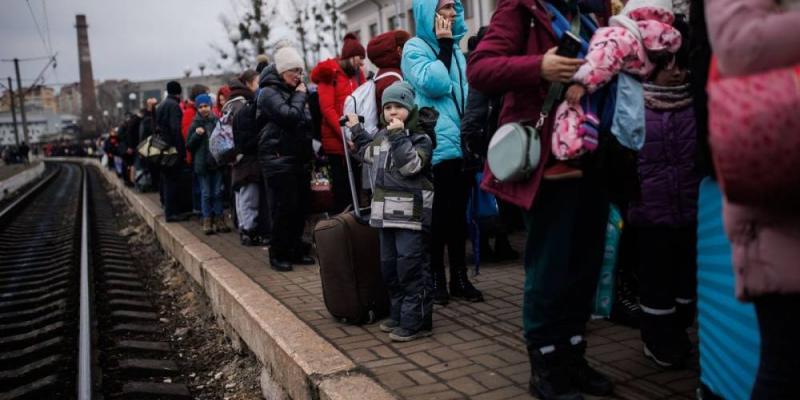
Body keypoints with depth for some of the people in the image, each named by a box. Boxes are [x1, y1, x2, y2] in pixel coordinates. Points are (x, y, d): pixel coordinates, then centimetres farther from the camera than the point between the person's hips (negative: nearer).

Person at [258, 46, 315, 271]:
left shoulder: (294, 91, 18)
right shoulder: (269, 93, -7)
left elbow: (307, 120, 24)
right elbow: (290, 116, -21)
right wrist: (300, 96, -7)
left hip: (300, 158, 8)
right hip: (279, 158, -8)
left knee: (301, 206, 6)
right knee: (285, 206, -8)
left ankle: (296, 250, 16)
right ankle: (278, 254, 2)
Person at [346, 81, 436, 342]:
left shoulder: (420, 138, -6)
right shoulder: (381, 136, 15)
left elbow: (411, 166, -22)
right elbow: (369, 155, 35)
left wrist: (399, 136, -21)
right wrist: (357, 131, 31)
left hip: (411, 215, -8)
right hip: (386, 213, 8)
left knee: (411, 268, -7)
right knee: (389, 267, 13)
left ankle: (416, 322, 0)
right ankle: (398, 315, 26)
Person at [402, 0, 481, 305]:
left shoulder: (456, 49, 19)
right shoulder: (415, 48, -2)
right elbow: (435, 85, -18)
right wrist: (443, 46, -10)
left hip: (461, 146, 6)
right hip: (434, 148, -6)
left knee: (458, 213, 11)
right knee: (437, 215, 0)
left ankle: (459, 276, 20)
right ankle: (437, 278, 12)